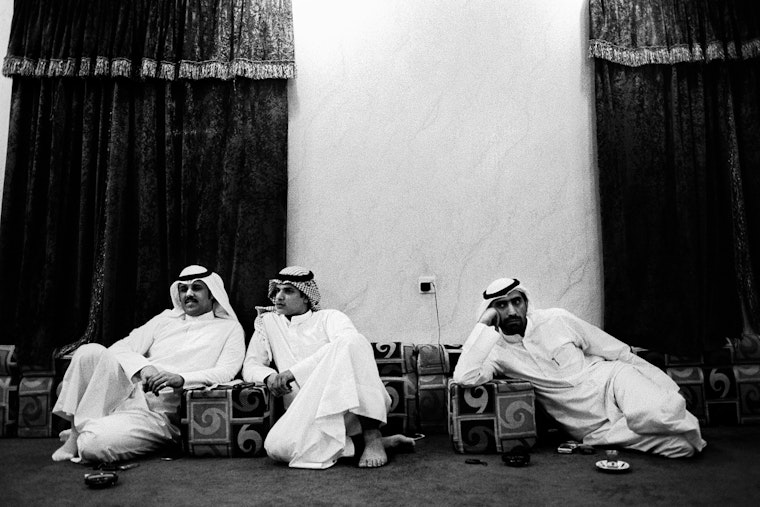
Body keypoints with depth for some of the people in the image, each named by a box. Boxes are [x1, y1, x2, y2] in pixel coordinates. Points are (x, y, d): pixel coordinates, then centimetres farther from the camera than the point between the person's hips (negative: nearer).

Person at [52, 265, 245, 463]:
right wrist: (143, 367, -12)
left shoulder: (230, 328, 9)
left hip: (160, 414, -4)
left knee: (93, 444, -31)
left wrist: (180, 379, -23)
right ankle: (79, 429, -9)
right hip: (128, 392, 5)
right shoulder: (165, 319, 21)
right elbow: (119, 348, 10)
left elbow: (225, 373, -7)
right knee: (90, 352, -24)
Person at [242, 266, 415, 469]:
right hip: (309, 412, 2)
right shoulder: (267, 321, 22)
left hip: (353, 403, -2)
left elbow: (346, 344, -12)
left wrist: (293, 372, -20)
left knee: (354, 341, -30)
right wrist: (270, 376, -10)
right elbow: (250, 366, 16)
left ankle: (372, 436, -23)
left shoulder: (329, 317, 11)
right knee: (278, 446, -31)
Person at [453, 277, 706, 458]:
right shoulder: (496, 351, -3)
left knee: (655, 413, -34)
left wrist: (671, 391, 4)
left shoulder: (555, 319, 2)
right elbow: (464, 378, -24)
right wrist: (484, 324, -17)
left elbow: (618, 352, 7)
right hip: (594, 428, -1)